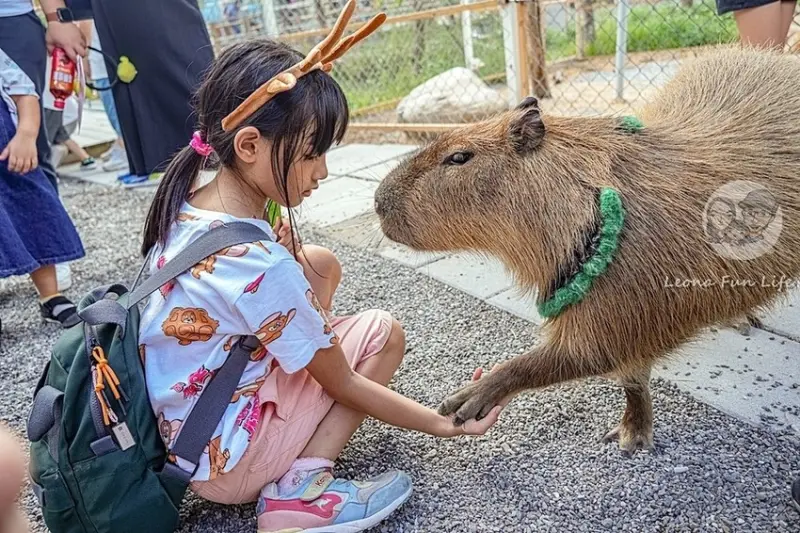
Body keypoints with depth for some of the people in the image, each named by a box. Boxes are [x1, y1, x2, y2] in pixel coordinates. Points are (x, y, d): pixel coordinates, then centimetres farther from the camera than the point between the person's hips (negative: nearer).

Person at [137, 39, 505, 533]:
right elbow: (345, 386, -18)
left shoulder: (184, 206, -8)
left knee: (321, 264, 7)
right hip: (224, 461, -7)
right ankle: (300, 491, -9)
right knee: (382, 332, -1)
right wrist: (446, 425, -7)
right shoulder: (263, 267, -31)